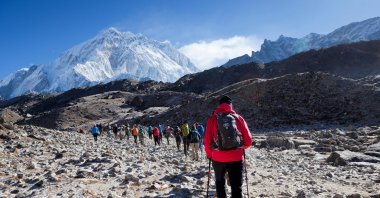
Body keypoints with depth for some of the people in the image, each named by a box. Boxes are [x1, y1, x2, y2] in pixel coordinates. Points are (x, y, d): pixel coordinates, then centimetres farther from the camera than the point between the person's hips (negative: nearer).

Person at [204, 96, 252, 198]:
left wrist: (209, 154, 15)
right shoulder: (238, 118, 1)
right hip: (236, 158, 0)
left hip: (218, 158, 0)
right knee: (236, 187, 6)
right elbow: (248, 141, 1)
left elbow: (207, 141, -3)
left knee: (220, 182, 23)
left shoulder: (213, 118, -2)